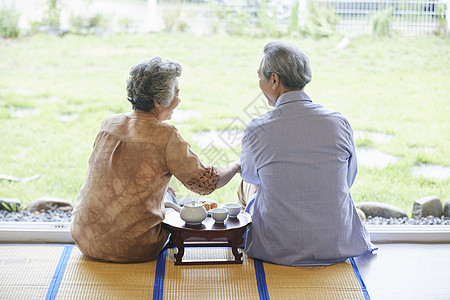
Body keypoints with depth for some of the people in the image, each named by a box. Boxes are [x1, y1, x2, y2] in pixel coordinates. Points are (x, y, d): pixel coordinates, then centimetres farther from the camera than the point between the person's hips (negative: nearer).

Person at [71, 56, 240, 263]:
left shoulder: (109, 123, 3)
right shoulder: (165, 136, -14)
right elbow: (205, 183, -5)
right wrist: (237, 166, 13)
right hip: (131, 249, -5)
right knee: (169, 197, 23)